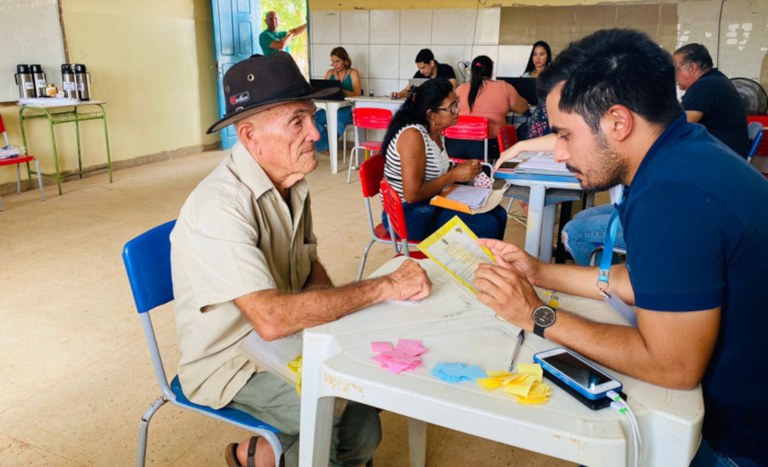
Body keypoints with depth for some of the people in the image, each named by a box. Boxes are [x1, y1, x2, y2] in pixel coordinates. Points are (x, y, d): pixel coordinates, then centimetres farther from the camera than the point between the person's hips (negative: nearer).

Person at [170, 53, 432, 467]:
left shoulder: (292, 182, 0)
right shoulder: (220, 207, -28)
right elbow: (272, 318, -37)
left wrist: (333, 315, -12)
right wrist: (386, 286, -31)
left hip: (281, 335, 8)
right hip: (231, 361, -8)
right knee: (352, 421, -19)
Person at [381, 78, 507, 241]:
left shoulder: (436, 131, 3)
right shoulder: (413, 136, -24)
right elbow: (413, 194, -26)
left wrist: (462, 169, -3)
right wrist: (454, 175, -18)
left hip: (431, 203, 9)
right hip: (408, 213, -9)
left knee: (498, 214, 4)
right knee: (487, 226, -16)